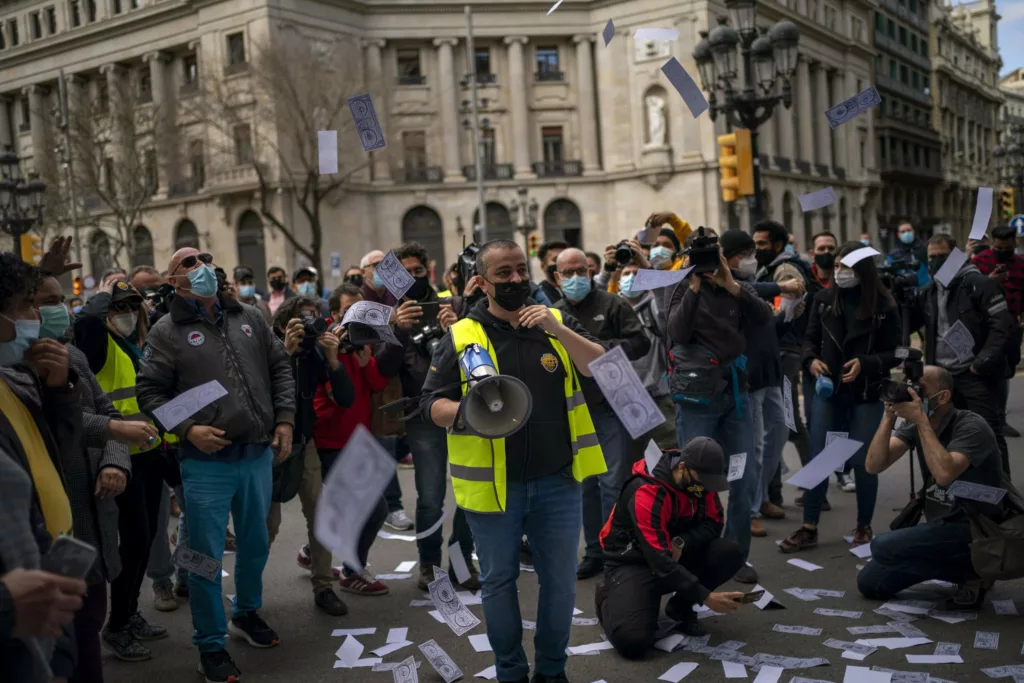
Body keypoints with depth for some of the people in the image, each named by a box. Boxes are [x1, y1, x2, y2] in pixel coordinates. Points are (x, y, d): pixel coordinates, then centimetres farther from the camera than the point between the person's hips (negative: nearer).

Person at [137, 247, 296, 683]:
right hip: (206, 463, -4)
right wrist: (187, 430, -16)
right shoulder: (167, 332, -2)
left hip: (258, 455, 4)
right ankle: (211, 644, 17)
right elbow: (150, 392, -4)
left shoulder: (248, 318, 10)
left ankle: (247, 613, 41)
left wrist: (285, 419, 5)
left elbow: (280, 368, 14)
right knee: (207, 556, 2)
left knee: (255, 544, 18)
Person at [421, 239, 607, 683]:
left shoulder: (558, 323, 4)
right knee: (499, 581, 11)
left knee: (560, 580, 11)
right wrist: (464, 410, -25)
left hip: (557, 481, 2)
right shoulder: (461, 337, -2)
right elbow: (432, 404, -3)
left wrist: (558, 331, -20)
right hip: (493, 484, -1)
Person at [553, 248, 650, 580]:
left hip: (612, 407, -4)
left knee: (614, 482, -3)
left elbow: (641, 343, -9)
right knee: (585, 483, 11)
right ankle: (594, 550, 22)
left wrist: (603, 348, -17)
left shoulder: (612, 305, -1)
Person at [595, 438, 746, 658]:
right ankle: (607, 598, 7)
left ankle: (680, 606, 3)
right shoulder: (647, 493, -31)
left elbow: (713, 523, 0)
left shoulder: (699, 477, -9)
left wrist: (682, 543, -21)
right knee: (633, 641, -27)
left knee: (730, 553, -18)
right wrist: (705, 597, -33)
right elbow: (659, 560, -33)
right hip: (634, 563, -6)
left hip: (676, 556, 6)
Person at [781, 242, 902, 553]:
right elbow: (811, 338, 11)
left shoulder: (883, 305, -6)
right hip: (827, 391, 3)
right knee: (817, 460, 3)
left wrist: (865, 364, -18)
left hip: (867, 395, -2)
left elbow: (896, 352, -3)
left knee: (863, 461, 5)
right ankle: (809, 528, 11)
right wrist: (811, 360, -9)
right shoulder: (824, 299, 3)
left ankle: (864, 527, 23)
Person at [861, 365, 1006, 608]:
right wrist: (889, 416, -20)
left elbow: (944, 474, -36)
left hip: (975, 532, -7)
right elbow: (874, 465, -10)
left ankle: (974, 570, -5)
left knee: (883, 547, -25)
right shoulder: (914, 426, 0)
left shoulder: (971, 426, -19)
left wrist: (922, 420, -29)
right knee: (869, 583, 1)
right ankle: (959, 568, 13)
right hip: (940, 524, 8)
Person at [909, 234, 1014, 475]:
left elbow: (1002, 327, -14)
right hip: (942, 376, 7)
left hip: (977, 375, -6)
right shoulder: (927, 292, 12)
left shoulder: (979, 284, -8)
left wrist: (982, 364, -18)